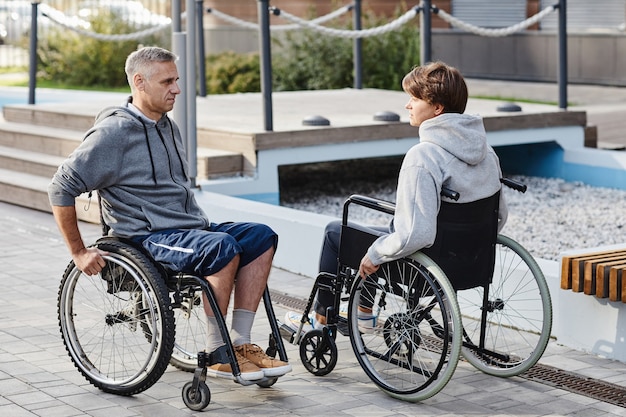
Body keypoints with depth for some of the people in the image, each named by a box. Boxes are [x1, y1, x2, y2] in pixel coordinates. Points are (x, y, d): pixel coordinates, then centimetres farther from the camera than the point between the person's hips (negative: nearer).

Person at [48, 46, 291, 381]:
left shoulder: (168, 127, 17)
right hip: (146, 238, -9)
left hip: (189, 228, 9)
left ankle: (239, 343, -12)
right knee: (222, 248, -32)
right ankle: (217, 354, -19)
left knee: (262, 237, -10)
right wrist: (79, 252, -10)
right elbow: (61, 189, -11)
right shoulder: (114, 132, -9)